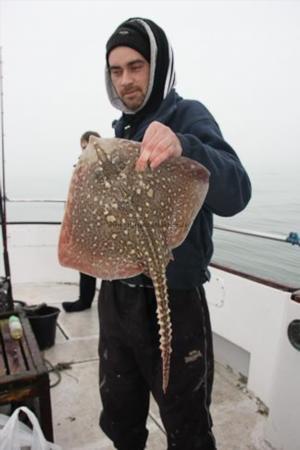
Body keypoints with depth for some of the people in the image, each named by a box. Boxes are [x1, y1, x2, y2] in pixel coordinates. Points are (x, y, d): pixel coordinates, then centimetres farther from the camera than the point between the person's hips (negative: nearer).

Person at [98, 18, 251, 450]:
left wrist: (183, 147, -43)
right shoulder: (119, 128, 12)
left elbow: (235, 195, -27)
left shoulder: (188, 116, -9)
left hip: (173, 301, -6)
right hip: (115, 296, 7)